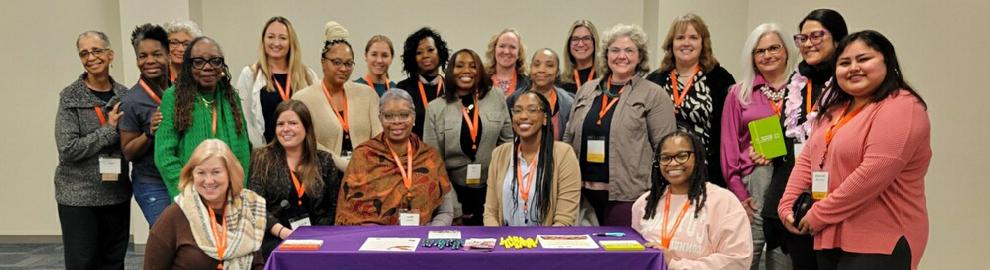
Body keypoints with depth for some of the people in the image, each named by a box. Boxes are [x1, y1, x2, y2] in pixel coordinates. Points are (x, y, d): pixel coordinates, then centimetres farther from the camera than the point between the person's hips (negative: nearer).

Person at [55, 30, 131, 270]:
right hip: (78, 196, -3)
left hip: (117, 194, 4)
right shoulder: (70, 97, -5)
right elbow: (68, 149, -13)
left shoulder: (124, 95, 5)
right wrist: (109, 130, -16)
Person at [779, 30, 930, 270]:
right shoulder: (835, 108, 15)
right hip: (830, 237, 8)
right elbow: (807, 159, 12)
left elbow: (873, 175, -22)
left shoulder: (901, 107, -13)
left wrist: (818, 216, -16)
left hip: (879, 242, -7)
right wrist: (787, 205, -1)